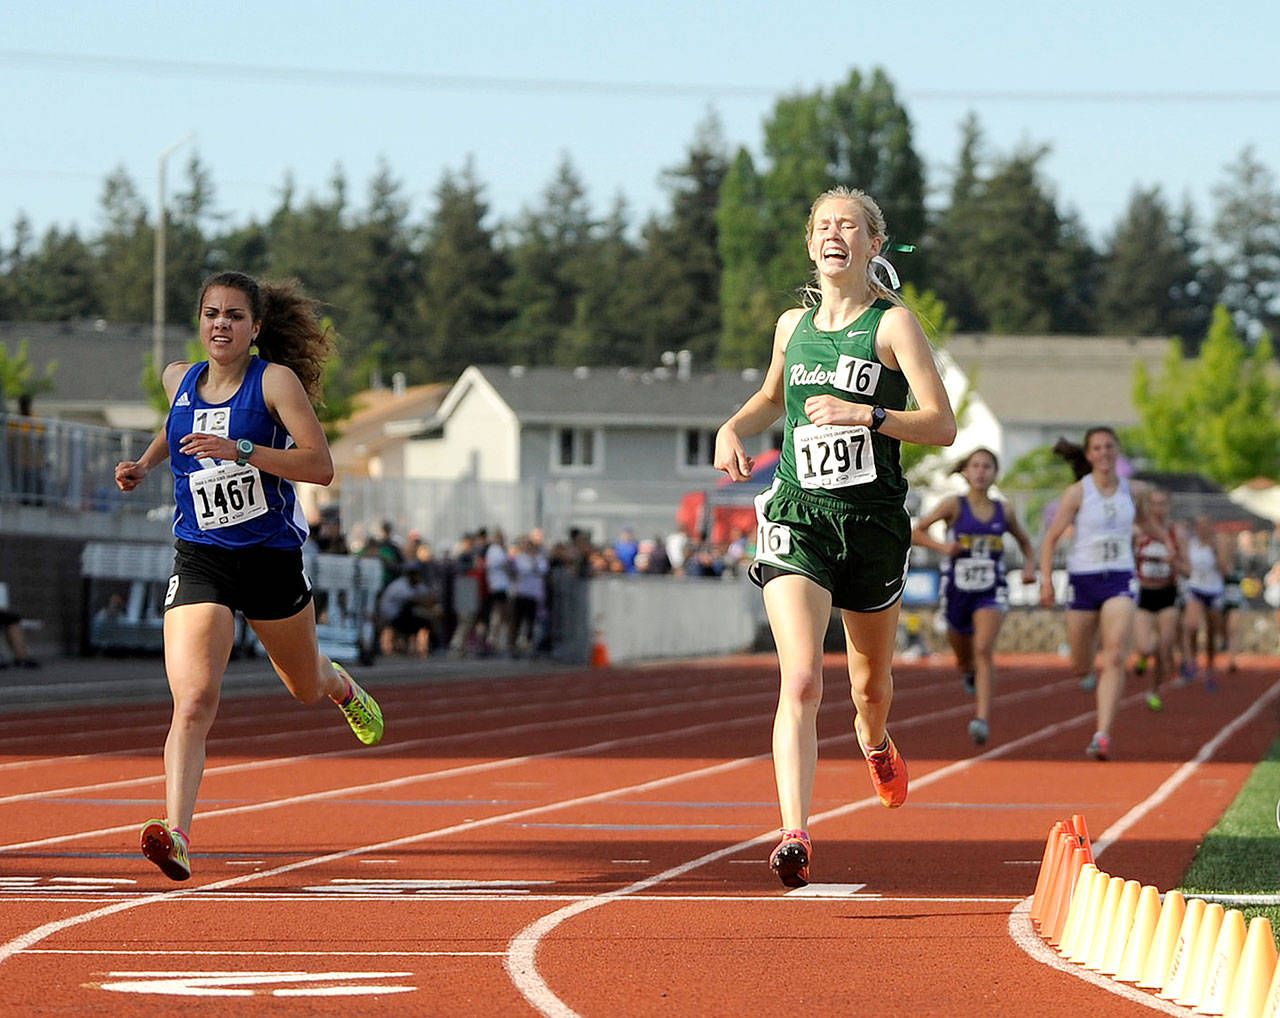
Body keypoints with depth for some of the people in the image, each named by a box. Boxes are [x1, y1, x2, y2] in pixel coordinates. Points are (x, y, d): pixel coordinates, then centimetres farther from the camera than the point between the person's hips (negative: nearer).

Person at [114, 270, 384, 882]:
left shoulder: (276, 381, -9)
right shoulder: (178, 380, 5)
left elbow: (321, 467, -18)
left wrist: (241, 451, -27)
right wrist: (144, 464, 15)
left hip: (271, 557, -1)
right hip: (199, 562, 1)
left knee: (306, 688, 24)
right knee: (193, 702, -20)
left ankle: (340, 685, 62)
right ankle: (176, 834, -30)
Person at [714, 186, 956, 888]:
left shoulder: (893, 323, -3)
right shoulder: (793, 324, 10)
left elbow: (943, 427, -8)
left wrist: (866, 414, -21)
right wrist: (734, 428, 10)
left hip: (872, 517, -1)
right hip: (797, 514, 1)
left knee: (869, 678, 16)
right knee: (800, 681, -17)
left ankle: (875, 744, 54)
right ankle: (795, 836, -24)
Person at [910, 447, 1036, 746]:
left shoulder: (1004, 512, 2)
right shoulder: (954, 505, -6)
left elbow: (1025, 542, 19)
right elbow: (916, 532, -7)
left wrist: (1030, 566, 0)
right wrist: (941, 546, -25)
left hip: (991, 593, -1)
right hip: (958, 592, 1)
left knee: (984, 648, -24)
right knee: (964, 659, 16)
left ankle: (983, 719, -32)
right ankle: (972, 677, 56)